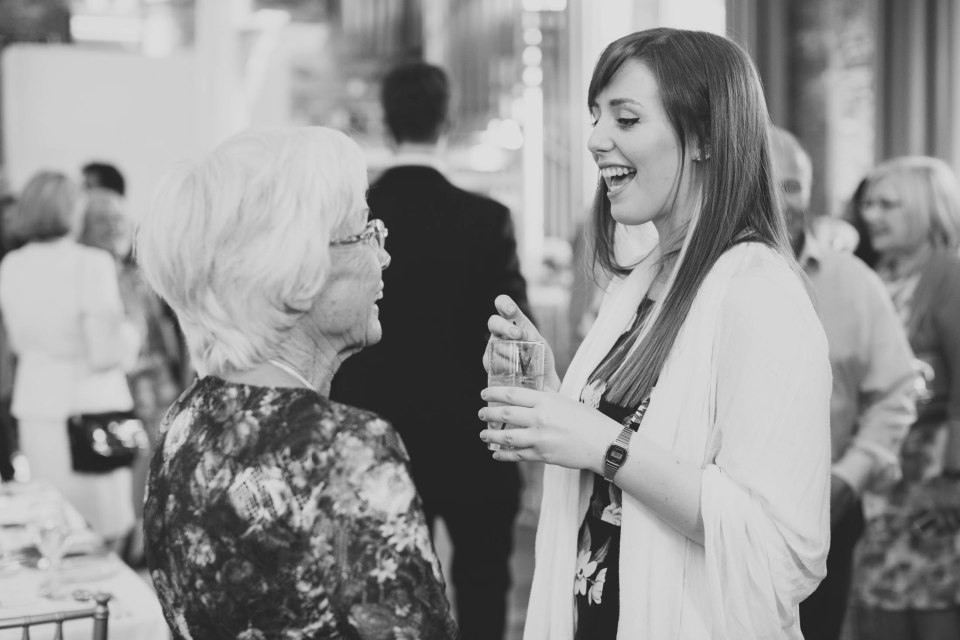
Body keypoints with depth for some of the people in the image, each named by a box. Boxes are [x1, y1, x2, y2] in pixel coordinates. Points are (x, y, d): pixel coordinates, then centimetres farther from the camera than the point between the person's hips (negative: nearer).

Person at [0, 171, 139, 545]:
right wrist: (128, 336, 1)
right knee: (102, 534, 4)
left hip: (34, 406, 6)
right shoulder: (92, 265, -16)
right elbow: (104, 355, -18)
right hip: (87, 410, -6)